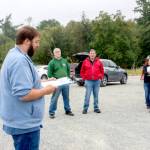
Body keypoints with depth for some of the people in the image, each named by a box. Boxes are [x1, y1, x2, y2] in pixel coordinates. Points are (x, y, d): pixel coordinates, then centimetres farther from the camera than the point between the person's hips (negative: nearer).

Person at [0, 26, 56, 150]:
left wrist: (41, 82, 11)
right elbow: (24, 94, -29)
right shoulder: (20, 60, -23)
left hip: (22, 121, 11)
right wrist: (46, 90, -14)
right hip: (25, 123, -11)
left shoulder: (14, 55, 12)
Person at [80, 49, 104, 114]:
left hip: (97, 81, 2)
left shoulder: (99, 62, 7)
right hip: (88, 81, -2)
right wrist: (84, 78, 1)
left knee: (96, 95, 8)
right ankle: (85, 109, 3)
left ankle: (96, 108, 18)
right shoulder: (85, 62, 2)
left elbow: (102, 71, 15)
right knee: (87, 95, -5)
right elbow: (82, 72, 8)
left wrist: (100, 77, 5)